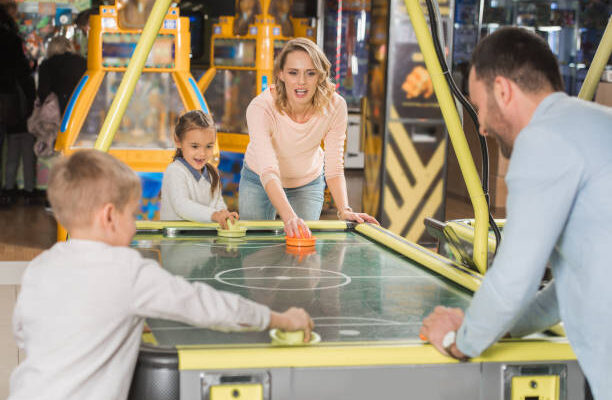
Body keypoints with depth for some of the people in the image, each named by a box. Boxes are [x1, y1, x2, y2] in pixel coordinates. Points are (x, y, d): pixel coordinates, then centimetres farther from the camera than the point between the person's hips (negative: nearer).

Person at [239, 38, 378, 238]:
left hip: (308, 184, 1)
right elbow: (268, 172, -45)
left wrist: (344, 210, -36)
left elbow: (334, 168, -20)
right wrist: (289, 217, -60)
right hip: (259, 182, -1)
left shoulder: (335, 106, -27)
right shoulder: (260, 108, -36)